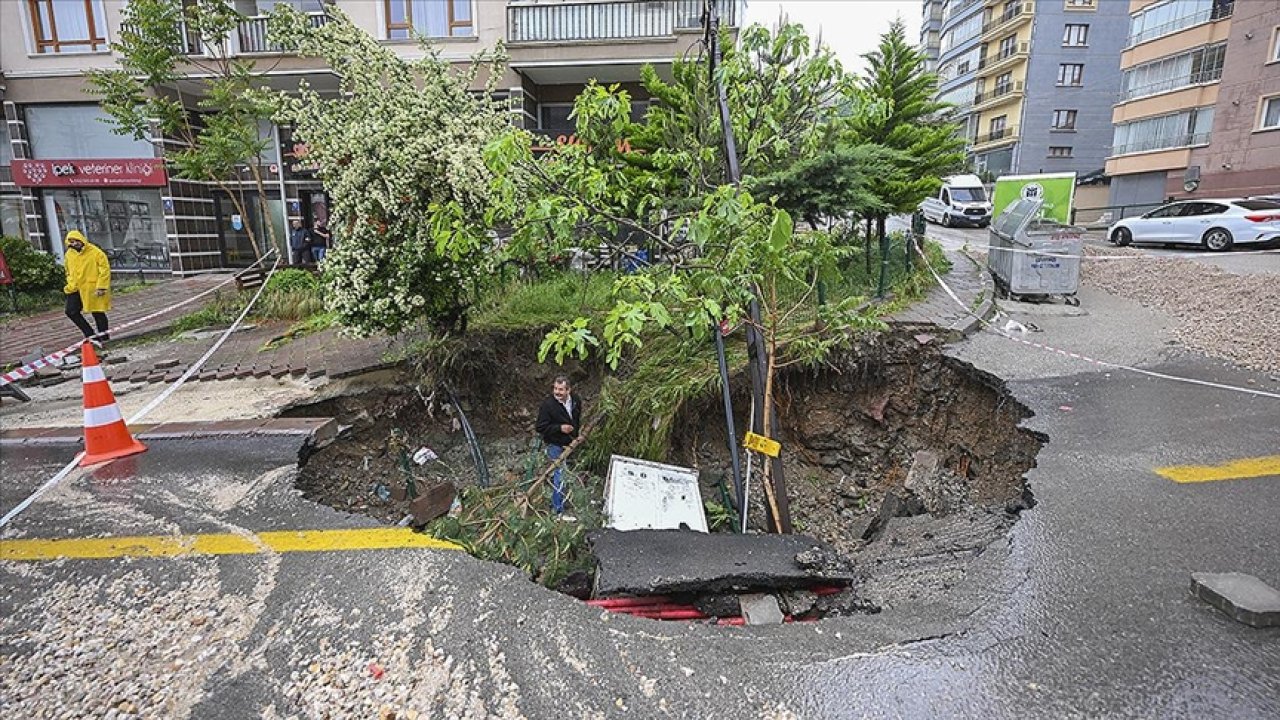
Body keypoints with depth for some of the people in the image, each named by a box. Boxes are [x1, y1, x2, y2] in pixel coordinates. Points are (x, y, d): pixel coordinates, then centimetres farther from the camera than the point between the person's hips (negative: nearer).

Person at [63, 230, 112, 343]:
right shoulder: (69, 254, 9)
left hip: (92, 288, -6)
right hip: (76, 289, 7)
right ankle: (90, 334, 13)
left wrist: (101, 287, -16)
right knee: (71, 312, 3)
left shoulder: (95, 252, -10)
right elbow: (69, 272, 23)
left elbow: (105, 270, -12)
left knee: (97, 313, 0)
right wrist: (71, 285, 11)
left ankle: (104, 336, 12)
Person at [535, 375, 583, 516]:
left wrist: (578, 433, 8)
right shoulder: (547, 405, -25)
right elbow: (540, 428, -20)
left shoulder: (576, 400, -6)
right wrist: (559, 428, -29)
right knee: (560, 476, -6)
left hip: (570, 443, 6)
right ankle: (558, 509, 8)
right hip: (556, 446, -6)